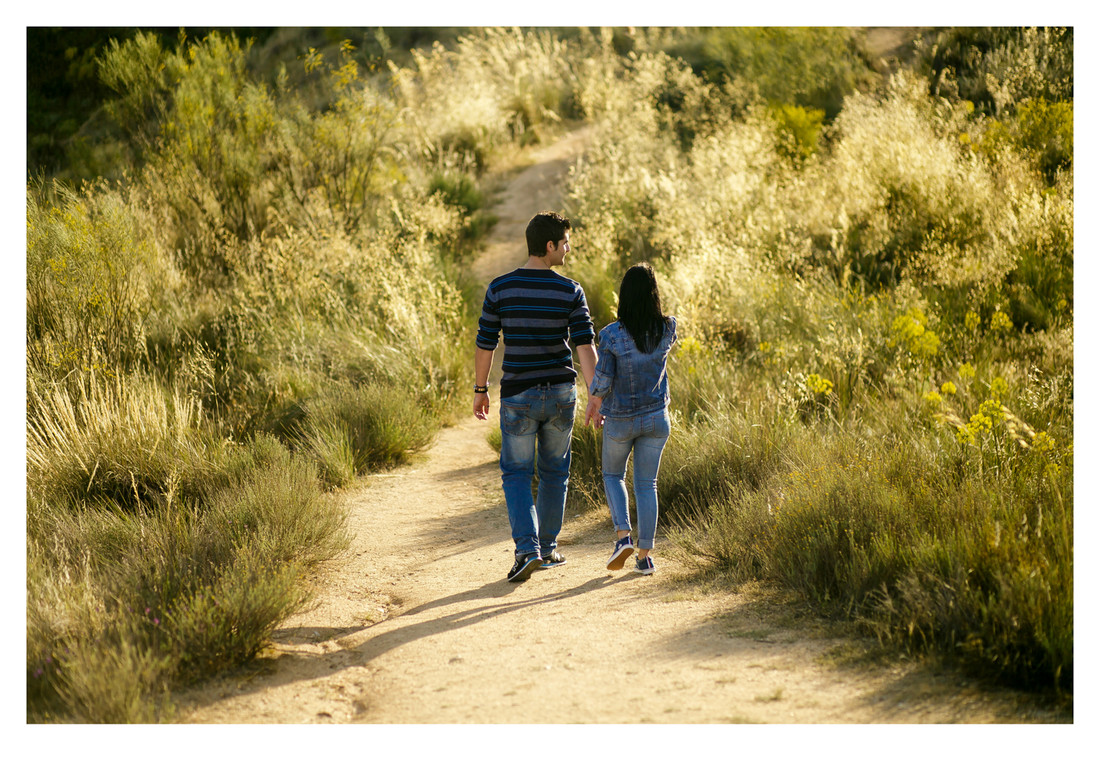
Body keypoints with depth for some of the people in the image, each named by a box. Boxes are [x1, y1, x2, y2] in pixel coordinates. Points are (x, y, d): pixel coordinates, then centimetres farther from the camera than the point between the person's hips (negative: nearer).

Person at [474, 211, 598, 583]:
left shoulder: (499, 289, -6)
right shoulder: (570, 292, -7)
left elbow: (485, 345, -2)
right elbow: (585, 346, -12)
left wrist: (480, 390, 10)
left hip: (518, 396, -1)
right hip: (560, 393, 1)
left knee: (517, 474, 6)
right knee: (554, 471, 17)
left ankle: (527, 549, -11)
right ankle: (548, 548, 24)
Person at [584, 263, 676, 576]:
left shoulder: (611, 335, -19)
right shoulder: (667, 330, -8)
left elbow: (603, 380, -15)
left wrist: (593, 404, 5)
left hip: (619, 420, -2)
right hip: (656, 418, 2)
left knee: (613, 475, 21)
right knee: (647, 484, 10)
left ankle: (623, 535, 1)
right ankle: (645, 555, 7)